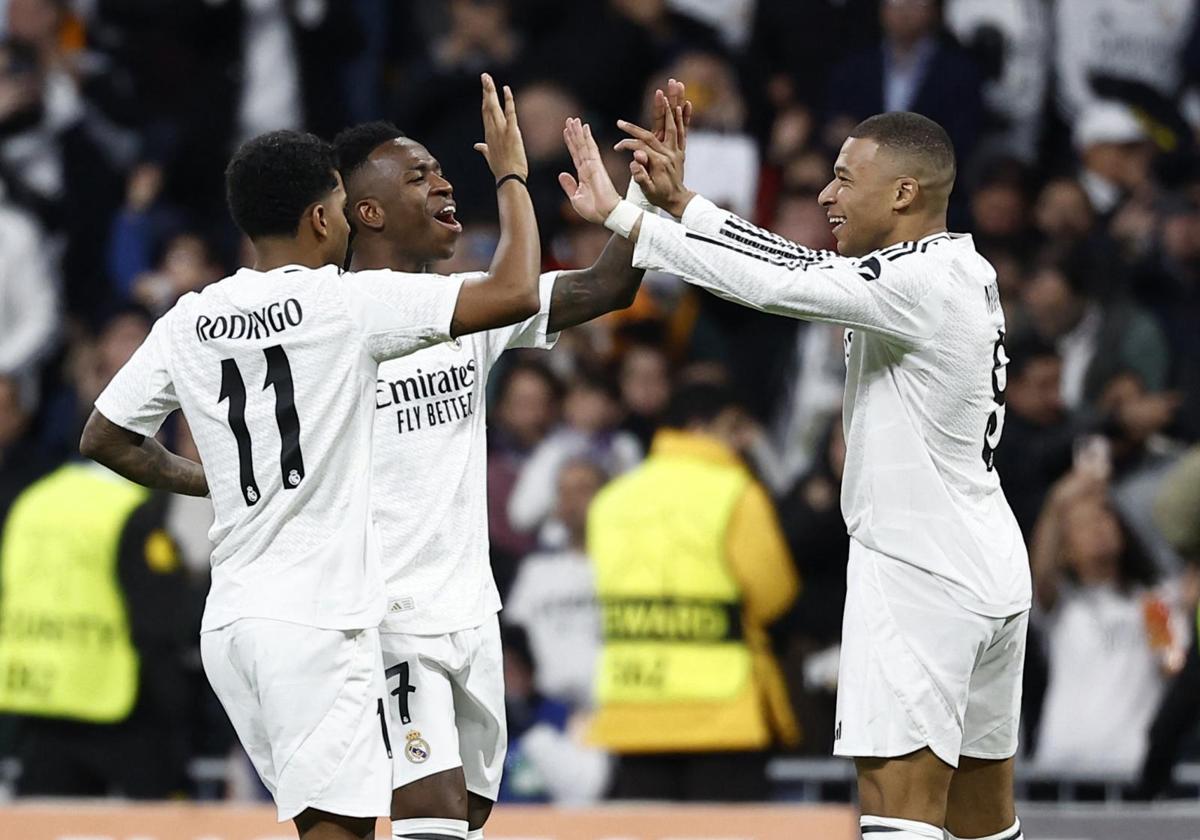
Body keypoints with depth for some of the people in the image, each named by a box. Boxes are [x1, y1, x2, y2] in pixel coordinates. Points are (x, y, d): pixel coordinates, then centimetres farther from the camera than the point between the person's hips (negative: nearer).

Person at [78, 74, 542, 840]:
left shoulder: (189, 322, 8)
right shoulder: (344, 301, -10)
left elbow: (104, 440, 18)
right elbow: (516, 294, -13)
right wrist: (511, 175, 1)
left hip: (233, 622, 7)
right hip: (316, 619, -7)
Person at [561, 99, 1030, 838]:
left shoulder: (922, 283, -16)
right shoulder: (964, 271, 12)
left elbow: (772, 282, -20)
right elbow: (797, 265, 15)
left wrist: (622, 215, -15)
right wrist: (680, 202, 14)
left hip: (918, 576, -10)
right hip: (989, 571, 10)